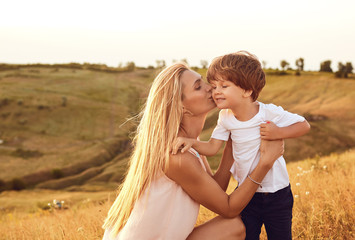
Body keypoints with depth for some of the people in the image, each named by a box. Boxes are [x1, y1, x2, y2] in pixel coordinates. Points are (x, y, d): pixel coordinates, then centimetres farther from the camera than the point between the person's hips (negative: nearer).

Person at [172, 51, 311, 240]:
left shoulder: (269, 113, -20)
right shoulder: (226, 118, -7)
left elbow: (304, 125, -10)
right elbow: (211, 148, -8)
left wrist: (278, 133, -26)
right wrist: (193, 142, -27)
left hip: (277, 195, -3)